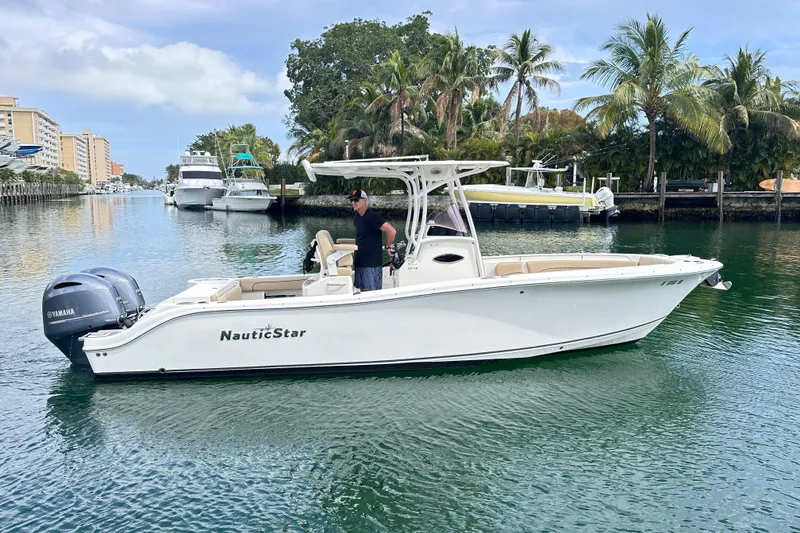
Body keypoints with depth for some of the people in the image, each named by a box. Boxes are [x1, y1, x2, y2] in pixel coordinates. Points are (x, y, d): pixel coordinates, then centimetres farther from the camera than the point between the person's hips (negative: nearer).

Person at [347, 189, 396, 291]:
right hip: (359, 262, 8)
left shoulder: (372, 216, -17)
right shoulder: (356, 217, 10)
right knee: (362, 290, 14)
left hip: (372, 263, -8)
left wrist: (388, 247, -11)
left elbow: (392, 231, -23)